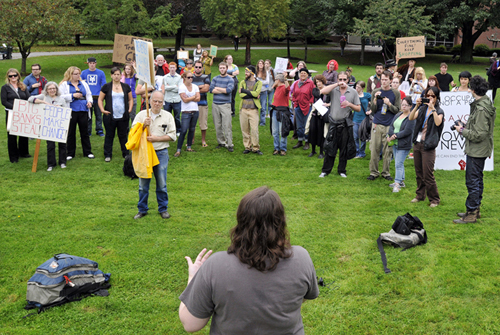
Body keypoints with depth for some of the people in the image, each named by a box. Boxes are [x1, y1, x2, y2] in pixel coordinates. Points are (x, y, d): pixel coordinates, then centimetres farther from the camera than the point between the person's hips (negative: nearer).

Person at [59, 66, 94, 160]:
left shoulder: (83, 84, 16)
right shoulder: (64, 85, 1)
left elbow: (89, 94, 21)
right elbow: (61, 97, -9)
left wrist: (89, 101, 2)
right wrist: (73, 96, -15)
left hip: (83, 111, 4)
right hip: (71, 111, -3)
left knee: (85, 132, 8)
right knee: (70, 133, 3)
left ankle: (88, 152, 16)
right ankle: (70, 153, 12)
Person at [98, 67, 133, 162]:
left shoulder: (126, 87, 9)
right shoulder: (106, 87, 3)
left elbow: (130, 99, 16)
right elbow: (100, 100, 6)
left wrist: (130, 109, 1)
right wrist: (102, 110, -8)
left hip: (123, 117, 2)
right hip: (110, 117, -1)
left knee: (123, 135, 9)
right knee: (109, 136, 5)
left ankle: (126, 154, 18)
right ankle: (108, 155, 13)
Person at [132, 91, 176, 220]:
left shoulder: (168, 116, 4)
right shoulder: (141, 115, 5)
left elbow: (172, 136, -1)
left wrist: (156, 138, -12)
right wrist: (144, 125, -16)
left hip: (161, 152, 0)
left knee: (161, 183, 5)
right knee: (143, 183, 6)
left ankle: (163, 209, 19)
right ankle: (142, 209, 18)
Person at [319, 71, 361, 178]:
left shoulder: (353, 92, 5)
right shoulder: (333, 89, 2)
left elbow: (358, 109, 7)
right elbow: (322, 91, -19)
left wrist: (349, 104, -12)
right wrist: (337, 84, -17)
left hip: (345, 124, 1)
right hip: (333, 123, -1)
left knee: (344, 149, 6)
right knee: (330, 148, 3)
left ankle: (342, 170, 19)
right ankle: (326, 170, 13)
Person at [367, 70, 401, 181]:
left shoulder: (396, 93, 5)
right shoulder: (376, 92, 8)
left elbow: (397, 110, 2)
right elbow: (373, 110, 6)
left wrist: (389, 104, -14)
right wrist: (375, 99, -10)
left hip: (389, 126, -1)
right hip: (377, 124, 1)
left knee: (388, 151, 1)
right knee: (374, 150, 0)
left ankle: (386, 172, 11)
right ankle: (373, 172, 9)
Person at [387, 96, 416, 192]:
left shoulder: (411, 117, -12)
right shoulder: (398, 115, 13)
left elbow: (407, 131, -18)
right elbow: (391, 126, 8)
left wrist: (395, 136, -15)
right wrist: (391, 135, -11)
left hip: (403, 145, -8)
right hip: (395, 143, 8)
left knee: (399, 164, -11)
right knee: (398, 163, 16)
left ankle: (397, 185, -10)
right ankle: (401, 181, 27)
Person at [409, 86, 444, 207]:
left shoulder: (439, 111, -2)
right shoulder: (422, 108, 11)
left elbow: (438, 123, -23)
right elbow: (411, 118, -3)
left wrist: (432, 108, -24)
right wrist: (417, 106, -14)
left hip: (428, 146, -5)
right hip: (417, 143, 5)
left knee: (428, 174, -6)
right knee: (419, 172, 12)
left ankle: (434, 199, 5)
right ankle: (420, 195, 25)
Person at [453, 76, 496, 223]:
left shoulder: (481, 109, -23)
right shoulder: (484, 104, 9)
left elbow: (479, 135, -25)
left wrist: (462, 130, -14)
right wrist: (466, 126, 11)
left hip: (477, 151, -11)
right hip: (479, 150, 11)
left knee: (472, 181, -4)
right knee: (477, 179, 18)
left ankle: (471, 213, 2)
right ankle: (476, 209, 30)